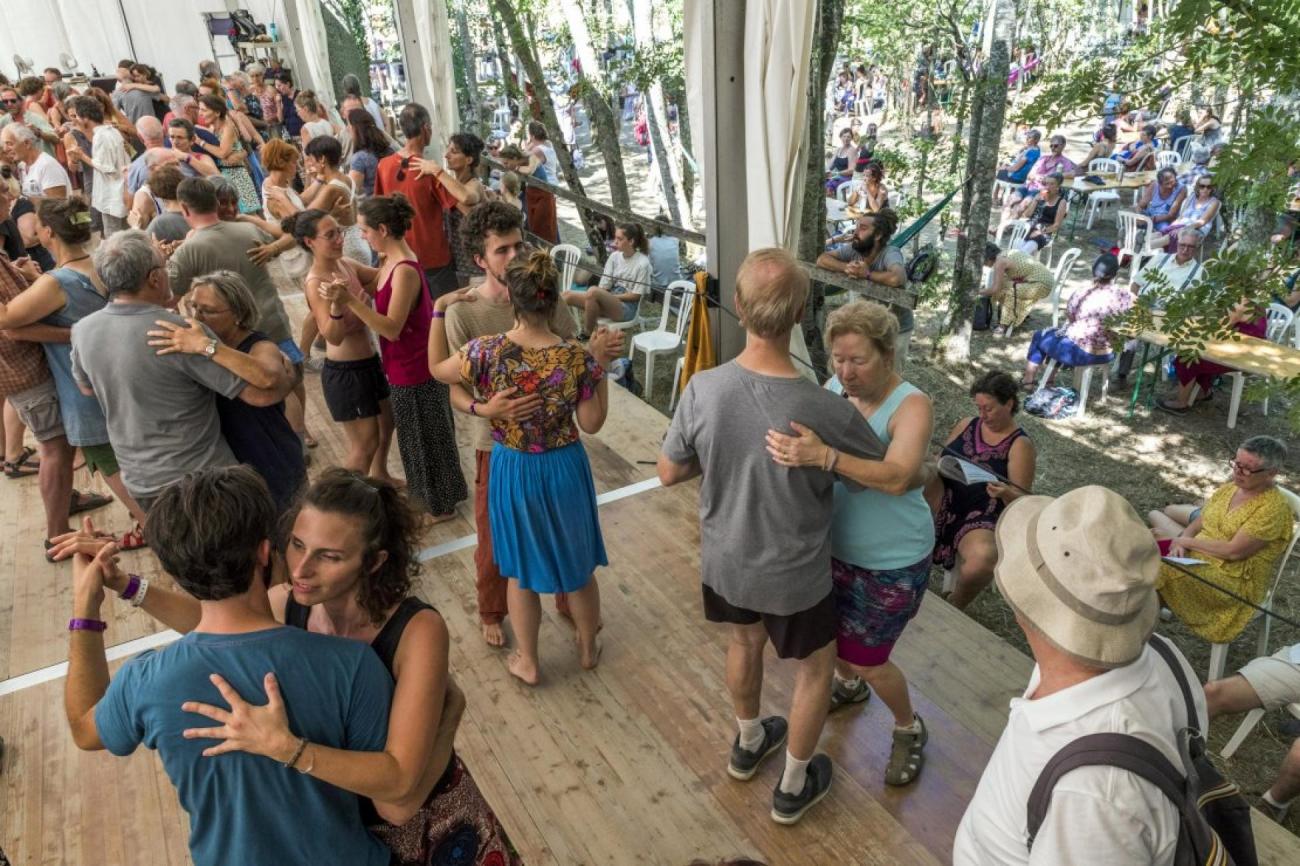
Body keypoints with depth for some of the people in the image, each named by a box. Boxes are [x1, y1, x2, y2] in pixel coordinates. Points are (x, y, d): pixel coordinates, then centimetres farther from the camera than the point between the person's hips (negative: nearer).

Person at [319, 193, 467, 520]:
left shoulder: (404, 270, -27)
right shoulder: (391, 260, 2)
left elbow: (392, 328, -30)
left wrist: (349, 300, -35)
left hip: (414, 370, -9)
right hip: (405, 366, 9)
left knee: (424, 437, 9)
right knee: (418, 437, 24)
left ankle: (440, 505, 28)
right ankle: (431, 495, 42)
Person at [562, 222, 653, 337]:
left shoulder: (642, 264, -12)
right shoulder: (614, 256, 6)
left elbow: (636, 295, -9)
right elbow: (604, 286, 4)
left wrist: (612, 296, -10)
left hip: (627, 308, -6)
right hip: (609, 301, 6)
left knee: (593, 291, -34)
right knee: (566, 296, -11)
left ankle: (587, 334, -18)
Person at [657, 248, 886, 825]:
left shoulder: (703, 388, -23)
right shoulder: (826, 411, -30)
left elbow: (669, 473, -8)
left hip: (724, 560, 4)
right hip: (793, 574, -3)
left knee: (745, 640, 31)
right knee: (816, 666, 24)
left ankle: (747, 744, 57)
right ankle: (793, 788, 43)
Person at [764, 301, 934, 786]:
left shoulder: (912, 406, -25)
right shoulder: (834, 389, -8)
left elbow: (896, 477, -41)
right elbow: (805, 444, -6)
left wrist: (823, 454, -53)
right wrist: (788, 447, -28)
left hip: (891, 564, -6)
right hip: (834, 546, 6)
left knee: (868, 660, 7)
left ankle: (909, 729, 38)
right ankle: (849, 685, 56)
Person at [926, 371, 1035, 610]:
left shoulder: (1020, 445, -3)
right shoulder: (966, 424, 10)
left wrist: (1006, 494, -30)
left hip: (983, 519, -4)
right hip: (944, 504, 4)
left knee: (985, 557, -37)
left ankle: (956, 604, -3)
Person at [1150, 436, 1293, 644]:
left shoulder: (1273, 508, -15)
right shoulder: (1229, 488, 7)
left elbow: (1233, 551, -21)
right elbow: (1198, 523, 10)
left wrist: (1183, 540, -14)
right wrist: (1181, 541, -12)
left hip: (1236, 580, -8)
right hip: (1198, 559, 8)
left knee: (1164, 570, -31)